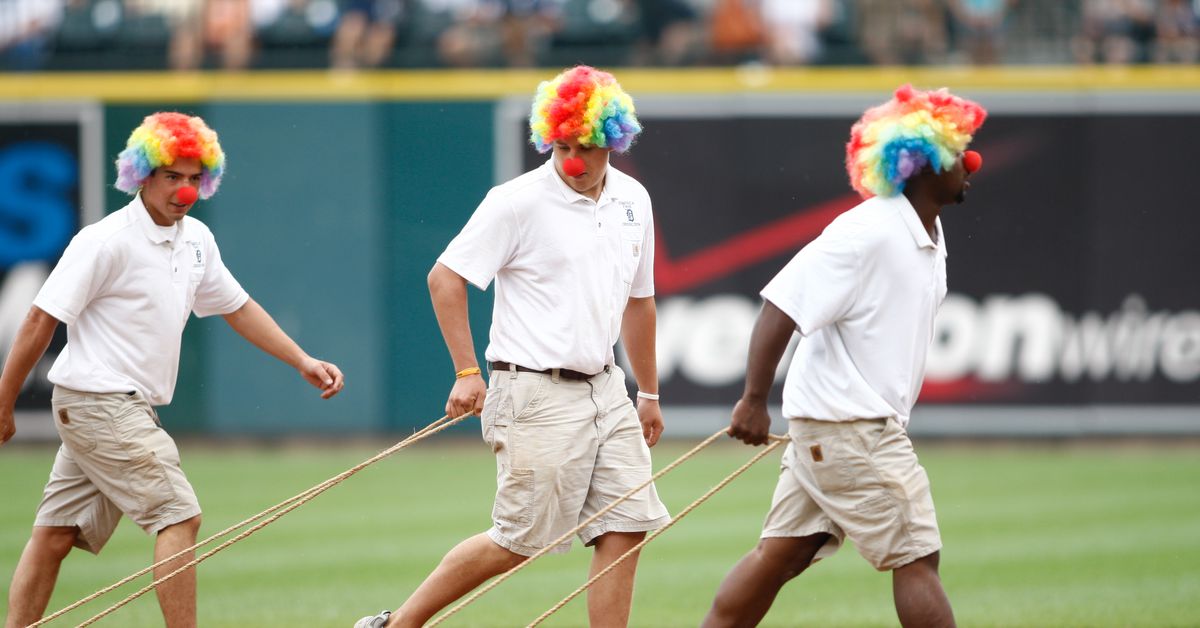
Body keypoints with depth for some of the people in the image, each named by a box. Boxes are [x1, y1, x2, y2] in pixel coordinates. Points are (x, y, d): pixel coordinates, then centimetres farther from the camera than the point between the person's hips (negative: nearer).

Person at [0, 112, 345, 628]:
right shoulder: (105, 241, -14)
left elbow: (238, 309, 22)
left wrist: (304, 363, 15)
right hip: (101, 404, -8)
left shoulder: (195, 239, 10)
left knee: (55, 535, 7)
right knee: (179, 516, -12)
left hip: (130, 409, 8)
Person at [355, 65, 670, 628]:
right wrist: (467, 372, -13)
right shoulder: (518, 202, -11)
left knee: (625, 528, -1)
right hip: (537, 396, -6)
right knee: (519, 542, -3)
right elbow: (445, 277, -9)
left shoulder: (632, 201, 9)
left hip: (605, 388, 6)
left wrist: (648, 394, 23)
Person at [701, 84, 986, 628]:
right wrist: (754, 400, -21)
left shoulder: (929, 238, 11)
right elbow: (782, 307, -21)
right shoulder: (867, 233, -19)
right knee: (915, 559, -7)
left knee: (781, 555, 10)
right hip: (846, 425, -9)